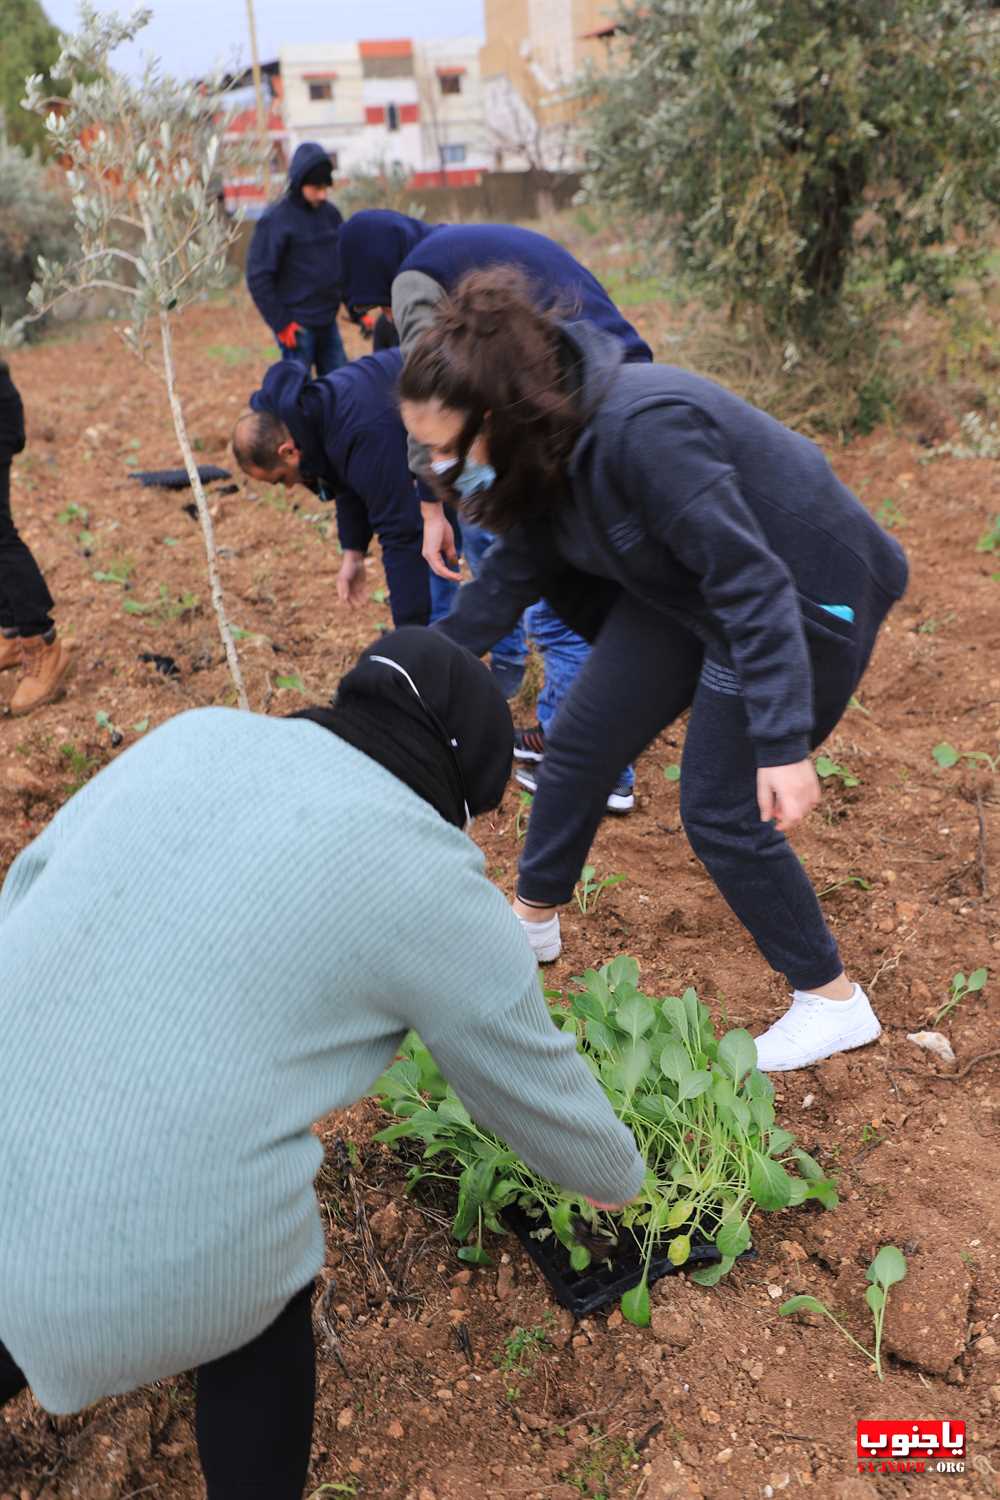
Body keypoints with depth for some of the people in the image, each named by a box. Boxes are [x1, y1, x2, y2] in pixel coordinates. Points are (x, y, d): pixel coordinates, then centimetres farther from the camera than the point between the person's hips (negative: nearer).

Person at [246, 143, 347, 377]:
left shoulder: (331, 213, 8)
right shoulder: (275, 219, -10)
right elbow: (258, 276, -11)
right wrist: (280, 323, -13)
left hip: (328, 323, 6)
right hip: (297, 326, -6)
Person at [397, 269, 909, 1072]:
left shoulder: (643, 430, -35)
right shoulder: (550, 440, -8)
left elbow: (752, 586, -34)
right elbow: (514, 569, 6)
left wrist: (781, 745, -34)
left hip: (806, 593, -8)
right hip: (682, 590, 9)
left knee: (723, 806, -6)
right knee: (583, 740, 11)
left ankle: (834, 1003, 15)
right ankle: (534, 917, 34)